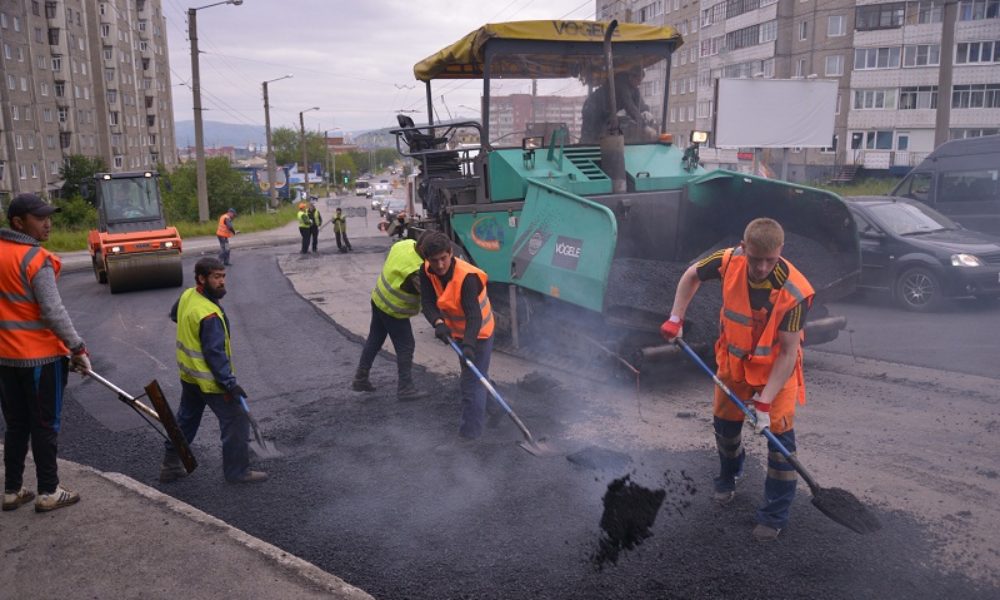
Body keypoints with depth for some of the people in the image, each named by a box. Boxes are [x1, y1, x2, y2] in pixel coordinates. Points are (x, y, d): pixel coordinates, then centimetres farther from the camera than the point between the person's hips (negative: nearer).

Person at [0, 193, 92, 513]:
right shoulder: (36, 259, -18)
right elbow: (54, 312, -20)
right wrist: (78, 348, -13)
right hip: (41, 355, -7)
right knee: (45, 426, 6)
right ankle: (48, 493, 16)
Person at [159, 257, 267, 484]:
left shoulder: (187, 296, 0)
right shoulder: (209, 314, -28)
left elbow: (174, 315, 23)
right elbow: (215, 354, -27)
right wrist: (230, 384, -23)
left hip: (188, 375, 9)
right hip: (210, 380, -9)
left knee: (186, 419, 23)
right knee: (236, 421, 2)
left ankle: (170, 465, 34)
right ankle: (237, 471, 12)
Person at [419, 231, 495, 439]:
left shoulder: (467, 277, -35)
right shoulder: (427, 272, -17)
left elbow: (474, 316, -40)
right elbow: (428, 302, -21)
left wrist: (469, 344, -53)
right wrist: (438, 323, -41)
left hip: (478, 333, -7)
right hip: (458, 332, 7)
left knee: (472, 382, -8)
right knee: (471, 375, 28)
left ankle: (471, 431, 3)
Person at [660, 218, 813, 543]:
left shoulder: (795, 292, -33)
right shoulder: (728, 261, -25)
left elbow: (787, 353, -28)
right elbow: (692, 275, -1)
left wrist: (765, 400, -31)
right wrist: (676, 318, -5)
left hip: (777, 367, -4)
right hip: (733, 360, 4)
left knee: (779, 432, -7)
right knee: (725, 421, 18)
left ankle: (774, 516, 12)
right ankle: (727, 479, 49)